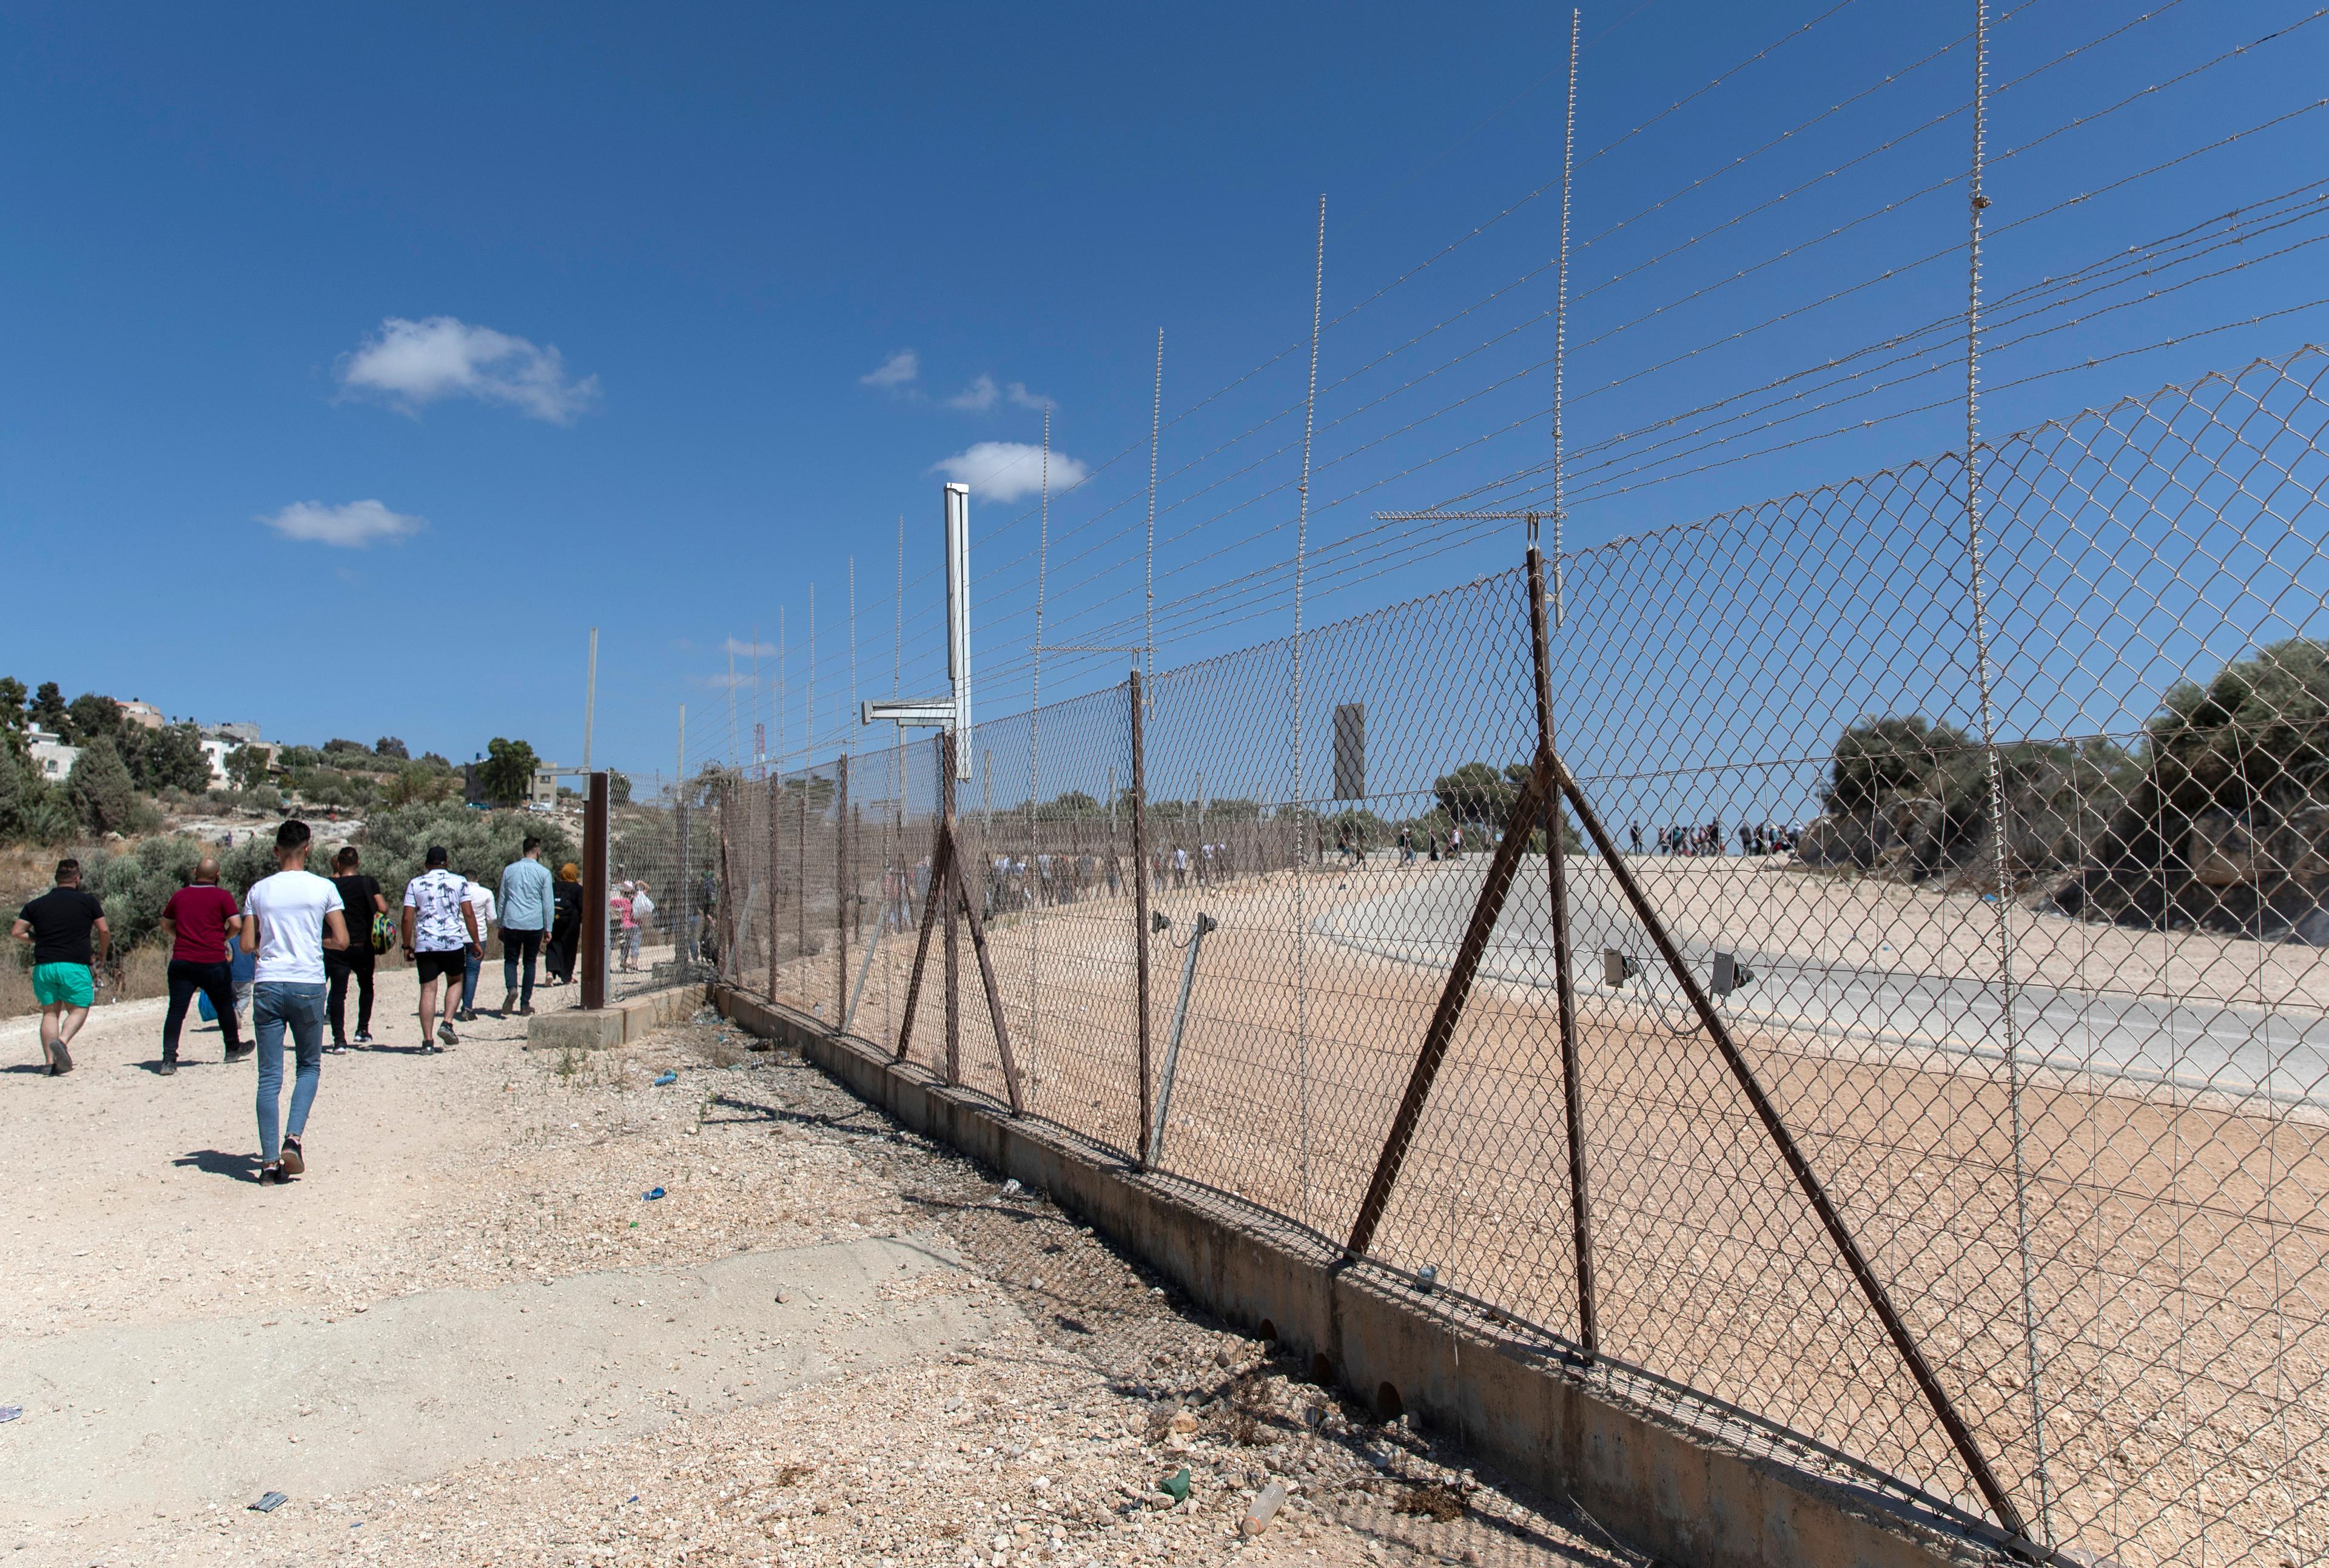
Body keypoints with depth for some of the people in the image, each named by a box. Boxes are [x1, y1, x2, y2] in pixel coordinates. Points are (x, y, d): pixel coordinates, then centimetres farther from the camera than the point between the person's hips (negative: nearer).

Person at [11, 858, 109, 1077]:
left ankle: (50, 1062, 2)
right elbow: (104, 931, 4)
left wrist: (39, 940, 25)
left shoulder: (36, 904, 12)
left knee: (50, 1012, 10)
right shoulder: (88, 901, 4)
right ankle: (62, 1041, -22)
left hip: (44, 966, 3)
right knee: (79, 1009, 6)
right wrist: (101, 955, 20)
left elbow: (16, 932, 9)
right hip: (75, 965, -3)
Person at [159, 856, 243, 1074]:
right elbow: (236, 925, -10)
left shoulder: (179, 896, 9)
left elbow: (166, 926, 18)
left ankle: (169, 1060, -10)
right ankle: (233, 1048, 30)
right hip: (213, 962, -2)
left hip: (181, 961, 2)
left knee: (176, 1010, 0)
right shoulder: (222, 896, -3)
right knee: (224, 1005, 15)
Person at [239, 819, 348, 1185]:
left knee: (269, 1077, 5)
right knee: (310, 1066, 16)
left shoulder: (259, 890, 5)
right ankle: (293, 1138, -3)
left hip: (267, 986, 1)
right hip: (308, 985, -1)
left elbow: (247, 945, 3)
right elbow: (341, 941, -2)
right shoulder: (323, 888, 0)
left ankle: (270, 1162, 4)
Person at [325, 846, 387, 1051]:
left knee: (338, 992, 0)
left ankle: (339, 1040, -8)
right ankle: (363, 1030, 20)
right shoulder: (368, 883, -4)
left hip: (336, 947, 0)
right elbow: (383, 909, -11)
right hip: (363, 946, 0)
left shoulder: (331, 885, -2)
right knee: (366, 986, 21)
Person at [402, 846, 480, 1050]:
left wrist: (407, 946, 11)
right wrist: (476, 942, 7)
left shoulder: (415, 884, 6)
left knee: (428, 990, 3)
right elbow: (468, 914, 0)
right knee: (455, 982, 20)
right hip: (454, 942, -1)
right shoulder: (459, 882, 3)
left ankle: (428, 1041, 1)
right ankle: (447, 1024, 3)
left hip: (425, 944, 1)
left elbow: (408, 918, 1)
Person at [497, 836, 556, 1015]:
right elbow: (548, 904, -1)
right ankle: (525, 1004, 9)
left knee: (510, 960, 10)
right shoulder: (544, 872, -2)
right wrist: (548, 928, 7)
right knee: (530, 962, 9)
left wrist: (500, 926, 20)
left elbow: (502, 900, 12)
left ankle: (511, 988, -18)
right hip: (535, 924, -1)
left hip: (511, 923, 1)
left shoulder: (509, 870, 6)